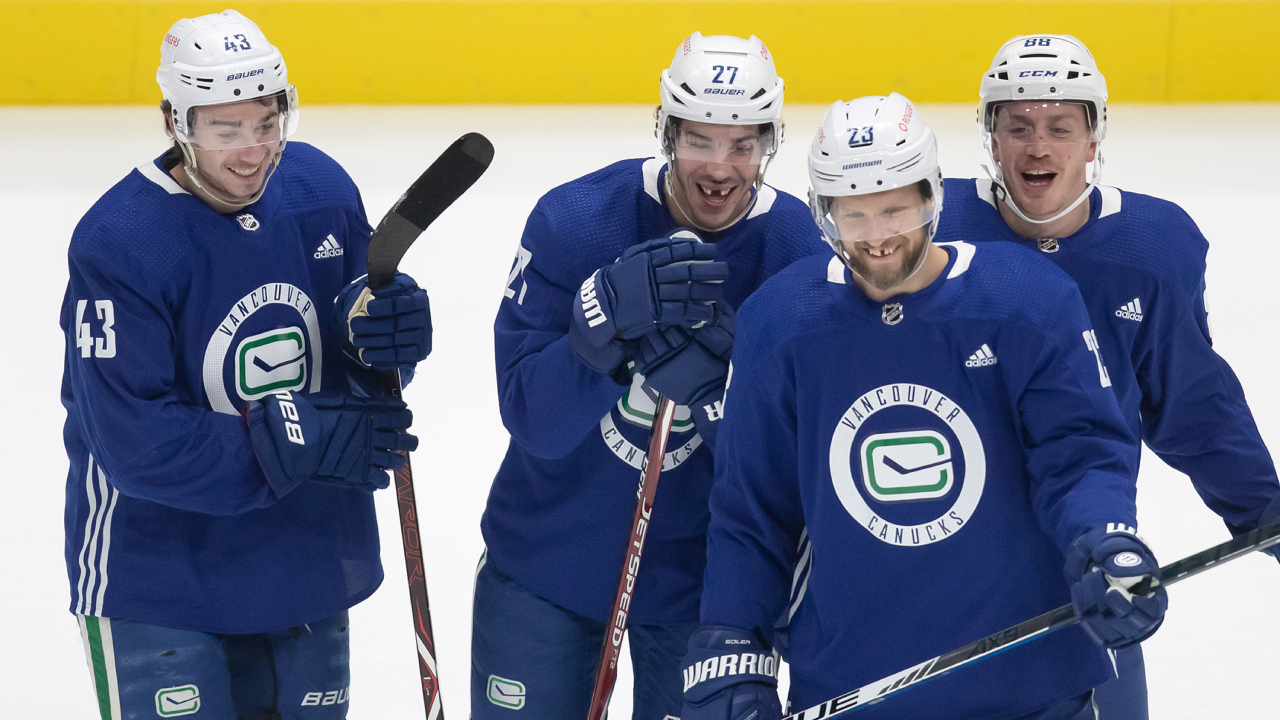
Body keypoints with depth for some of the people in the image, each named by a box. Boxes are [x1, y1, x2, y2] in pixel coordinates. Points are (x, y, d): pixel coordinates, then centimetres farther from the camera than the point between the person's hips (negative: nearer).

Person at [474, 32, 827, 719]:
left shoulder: (801, 253, -12)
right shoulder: (572, 220, -15)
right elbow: (532, 418, -19)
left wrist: (712, 382, -32)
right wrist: (609, 320, -36)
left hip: (701, 577, 0)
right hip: (546, 560, 0)